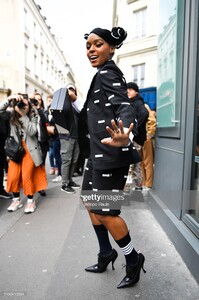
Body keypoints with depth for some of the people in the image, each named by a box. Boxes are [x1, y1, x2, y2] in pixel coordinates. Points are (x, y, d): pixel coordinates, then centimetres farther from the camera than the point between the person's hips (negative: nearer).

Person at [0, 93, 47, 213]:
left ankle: (31, 201, 11)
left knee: (27, 175, -8)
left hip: (30, 149, -2)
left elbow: (32, 132, -20)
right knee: (13, 176, -3)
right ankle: (17, 200, 20)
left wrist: (23, 115, -26)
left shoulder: (34, 115, -8)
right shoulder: (12, 114, -3)